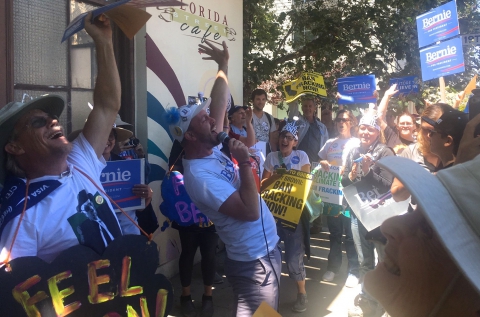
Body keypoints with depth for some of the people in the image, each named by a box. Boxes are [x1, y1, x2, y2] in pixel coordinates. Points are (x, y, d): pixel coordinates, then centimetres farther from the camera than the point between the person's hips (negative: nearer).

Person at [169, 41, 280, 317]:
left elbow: (220, 105, 12)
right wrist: (245, 163, -24)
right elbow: (250, 211, -30)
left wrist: (223, 65, 12)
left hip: (267, 248, 10)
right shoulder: (199, 175, -26)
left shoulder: (213, 148, 1)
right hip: (252, 260, -9)